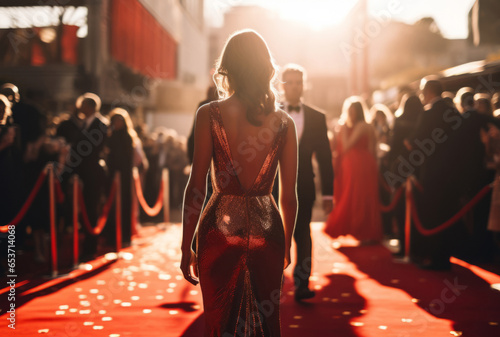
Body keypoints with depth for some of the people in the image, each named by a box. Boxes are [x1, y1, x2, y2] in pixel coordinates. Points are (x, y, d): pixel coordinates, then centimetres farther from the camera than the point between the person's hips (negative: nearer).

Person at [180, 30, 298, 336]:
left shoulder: (209, 115, -6)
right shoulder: (284, 122, 0)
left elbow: (196, 187, -8)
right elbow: (289, 196, 3)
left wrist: (187, 247, -1)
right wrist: (286, 244, 17)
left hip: (221, 228, -2)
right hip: (267, 230, 2)